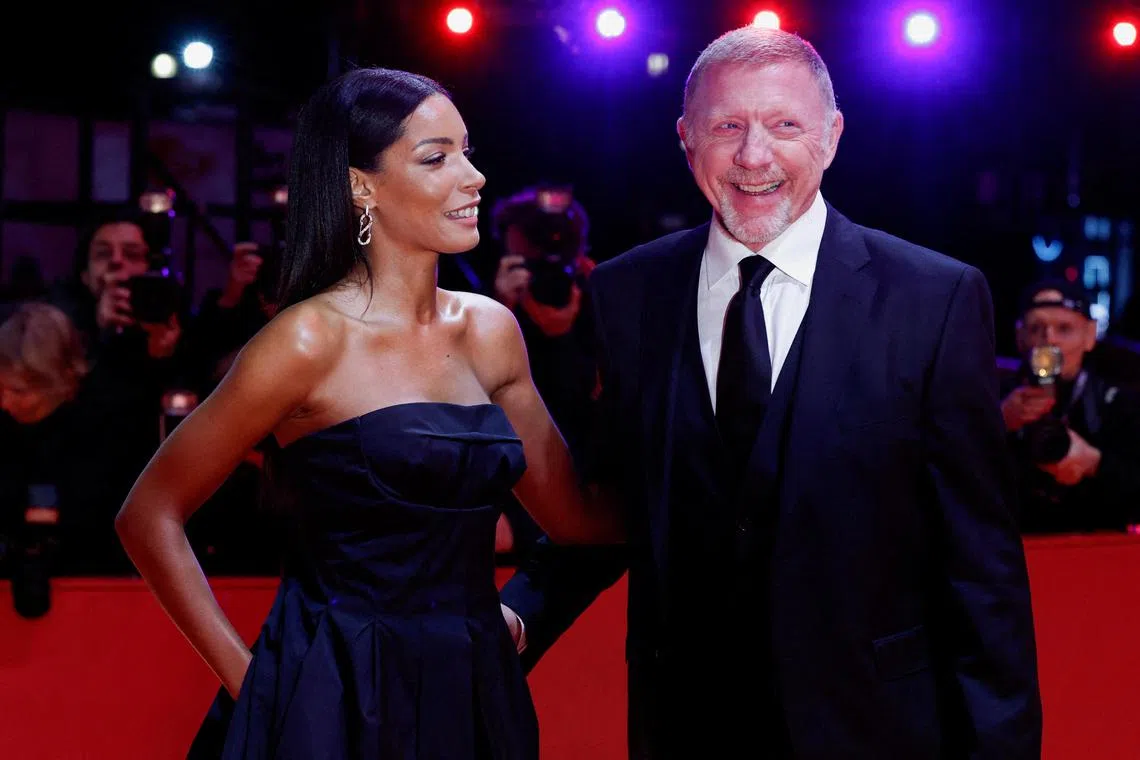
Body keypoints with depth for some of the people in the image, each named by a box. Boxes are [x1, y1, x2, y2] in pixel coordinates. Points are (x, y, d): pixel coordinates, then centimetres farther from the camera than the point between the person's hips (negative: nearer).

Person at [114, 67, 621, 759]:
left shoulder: (489, 331, 6)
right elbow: (149, 519, -6)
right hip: (338, 701, -6)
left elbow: (574, 514, 11)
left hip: (473, 694, 6)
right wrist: (245, 673, -8)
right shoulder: (313, 340, -10)